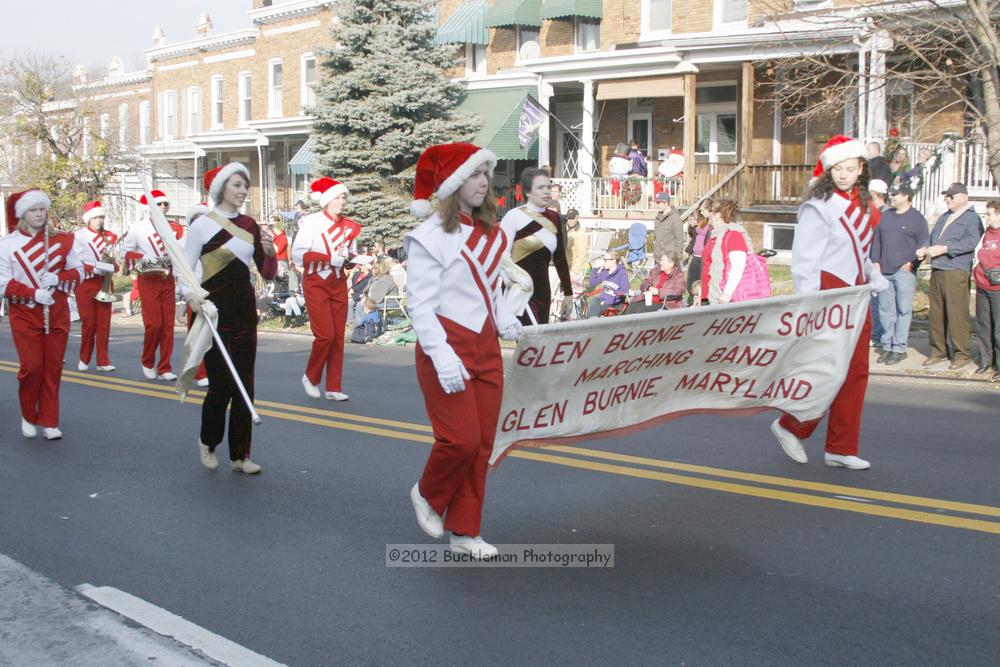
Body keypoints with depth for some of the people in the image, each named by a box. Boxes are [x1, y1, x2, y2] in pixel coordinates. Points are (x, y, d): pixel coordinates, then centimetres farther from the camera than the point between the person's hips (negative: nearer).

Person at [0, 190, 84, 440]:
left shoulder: (62, 240, 5)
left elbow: (78, 271, 7)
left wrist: (58, 278, -13)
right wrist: (34, 293, -19)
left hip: (57, 313, 2)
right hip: (24, 314, -2)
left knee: (53, 368, 3)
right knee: (32, 367, -8)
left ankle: (49, 422, 12)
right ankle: (28, 417, 14)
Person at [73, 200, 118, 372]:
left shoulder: (110, 236, 10)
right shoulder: (79, 236, -4)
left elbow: (117, 259, 9)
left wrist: (111, 267, -12)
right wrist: (95, 268, -22)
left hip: (104, 283, 4)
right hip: (85, 283, -4)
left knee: (104, 323, 1)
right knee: (88, 323, -1)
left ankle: (103, 361, 4)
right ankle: (84, 359, 13)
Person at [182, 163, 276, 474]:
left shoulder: (250, 225, 8)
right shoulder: (202, 224, -7)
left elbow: (268, 274, 9)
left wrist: (270, 253, -11)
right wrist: (189, 294, -26)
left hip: (244, 311, 5)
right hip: (214, 311, -5)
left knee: (244, 385, 5)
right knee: (221, 384, -5)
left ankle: (240, 455, 13)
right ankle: (207, 442, 21)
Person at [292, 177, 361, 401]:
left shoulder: (349, 226, 7)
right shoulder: (312, 222, -10)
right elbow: (298, 255, -16)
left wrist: (350, 258, -6)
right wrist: (330, 258, -22)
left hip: (339, 284, 5)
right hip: (316, 283, -5)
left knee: (338, 336, 3)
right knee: (325, 334, -11)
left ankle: (333, 388, 9)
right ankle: (310, 377, 12)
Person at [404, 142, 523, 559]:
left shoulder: (491, 234, 10)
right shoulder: (430, 237, -12)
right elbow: (420, 305, -15)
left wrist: (506, 322, -1)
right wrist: (442, 356, -24)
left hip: (486, 348, 7)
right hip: (446, 348, -7)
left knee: (482, 443, 7)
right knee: (461, 438, -11)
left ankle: (465, 532, 19)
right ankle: (427, 494, 20)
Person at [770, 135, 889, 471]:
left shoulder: (862, 205, 13)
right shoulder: (818, 206, -9)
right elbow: (804, 259, -13)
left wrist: (874, 278, 6)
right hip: (828, 292, -8)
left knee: (856, 371, 7)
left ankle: (841, 448, 14)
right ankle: (791, 425, 13)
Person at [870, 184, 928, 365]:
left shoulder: (917, 219, 1)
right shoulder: (885, 216, 15)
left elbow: (922, 245, 0)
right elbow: (877, 240, 16)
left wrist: (912, 262, -9)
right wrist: (875, 261, 6)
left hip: (905, 271, -5)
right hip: (884, 271, 5)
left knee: (903, 310, -4)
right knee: (885, 310, 6)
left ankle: (899, 348, -2)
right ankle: (886, 345, 12)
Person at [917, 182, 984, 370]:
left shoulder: (972, 218, -2)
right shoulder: (943, 218, 24)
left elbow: (970, 242, -15)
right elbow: (932, 237, 23)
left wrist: (944, 249, -20)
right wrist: (924, 250, 1)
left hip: (956, 271, -8)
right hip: (937, 270, 8)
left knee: (957, 314, -7)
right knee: (936, 313, 9)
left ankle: (961, 355, -1)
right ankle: (938, 351, 17)